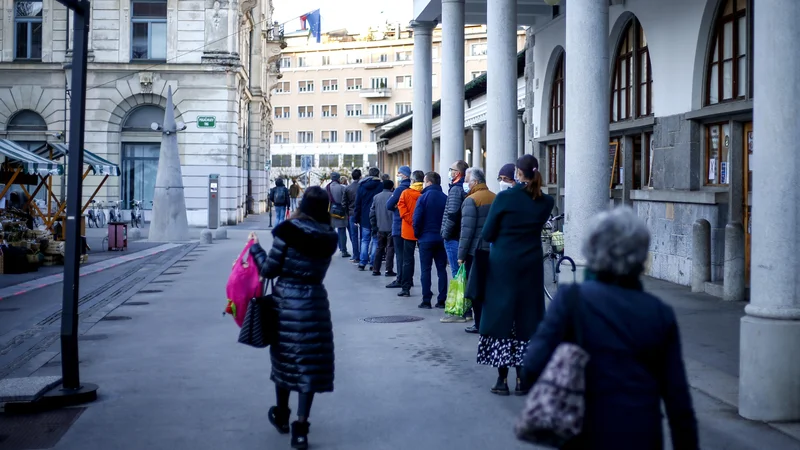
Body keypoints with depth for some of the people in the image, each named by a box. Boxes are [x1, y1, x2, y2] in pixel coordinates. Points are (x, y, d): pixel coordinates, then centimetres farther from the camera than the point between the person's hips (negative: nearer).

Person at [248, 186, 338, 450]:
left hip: (286, 300, -1)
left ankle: (281, 416, 35)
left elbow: (269, 270, -7)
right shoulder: (329, 238, 0)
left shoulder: (288, 230, -11)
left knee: (285, 356, 17)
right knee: (309, 362, 5)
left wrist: (255, 248, 7)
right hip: (314, 302, 1)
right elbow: (316, 270, 8)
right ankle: (300, 429, 5)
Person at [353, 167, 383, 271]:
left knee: (365, 240, 9)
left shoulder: (362, 186, 4)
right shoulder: (381, 186, -6)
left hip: (364, 218, 3)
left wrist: (357, 218, 10)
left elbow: (358, 203, 6)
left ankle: (362, 263, 3)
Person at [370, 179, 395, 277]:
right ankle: (389, 270, 0)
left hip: (380, 228, 5)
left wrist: (374, 226, 13)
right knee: (390, 248, 2)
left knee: (379, 248, 12)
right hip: (391, 227, -4)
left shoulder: (376, 197, 7)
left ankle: (375, 270, 11)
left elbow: (372, 213, 7)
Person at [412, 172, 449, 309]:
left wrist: (417, 234, 1)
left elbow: (417, 219, -13)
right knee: (442, 269, 9)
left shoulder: (423, 197, -9)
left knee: (425, 269, 2)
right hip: (441, 239, 3)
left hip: (426, 238, -3)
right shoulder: (445, 198, 1)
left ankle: (426, 300, 1)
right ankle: (441, 300, 8)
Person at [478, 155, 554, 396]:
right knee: (527, 317, 9)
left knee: (501, 315, 5)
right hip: (531, 265, 3)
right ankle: (523, 379, 11)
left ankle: (502, 379, 7)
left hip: (503, 264, -3)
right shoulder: (545, 202, 0)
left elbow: (487, 234, -6)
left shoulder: (504, 197, -11)